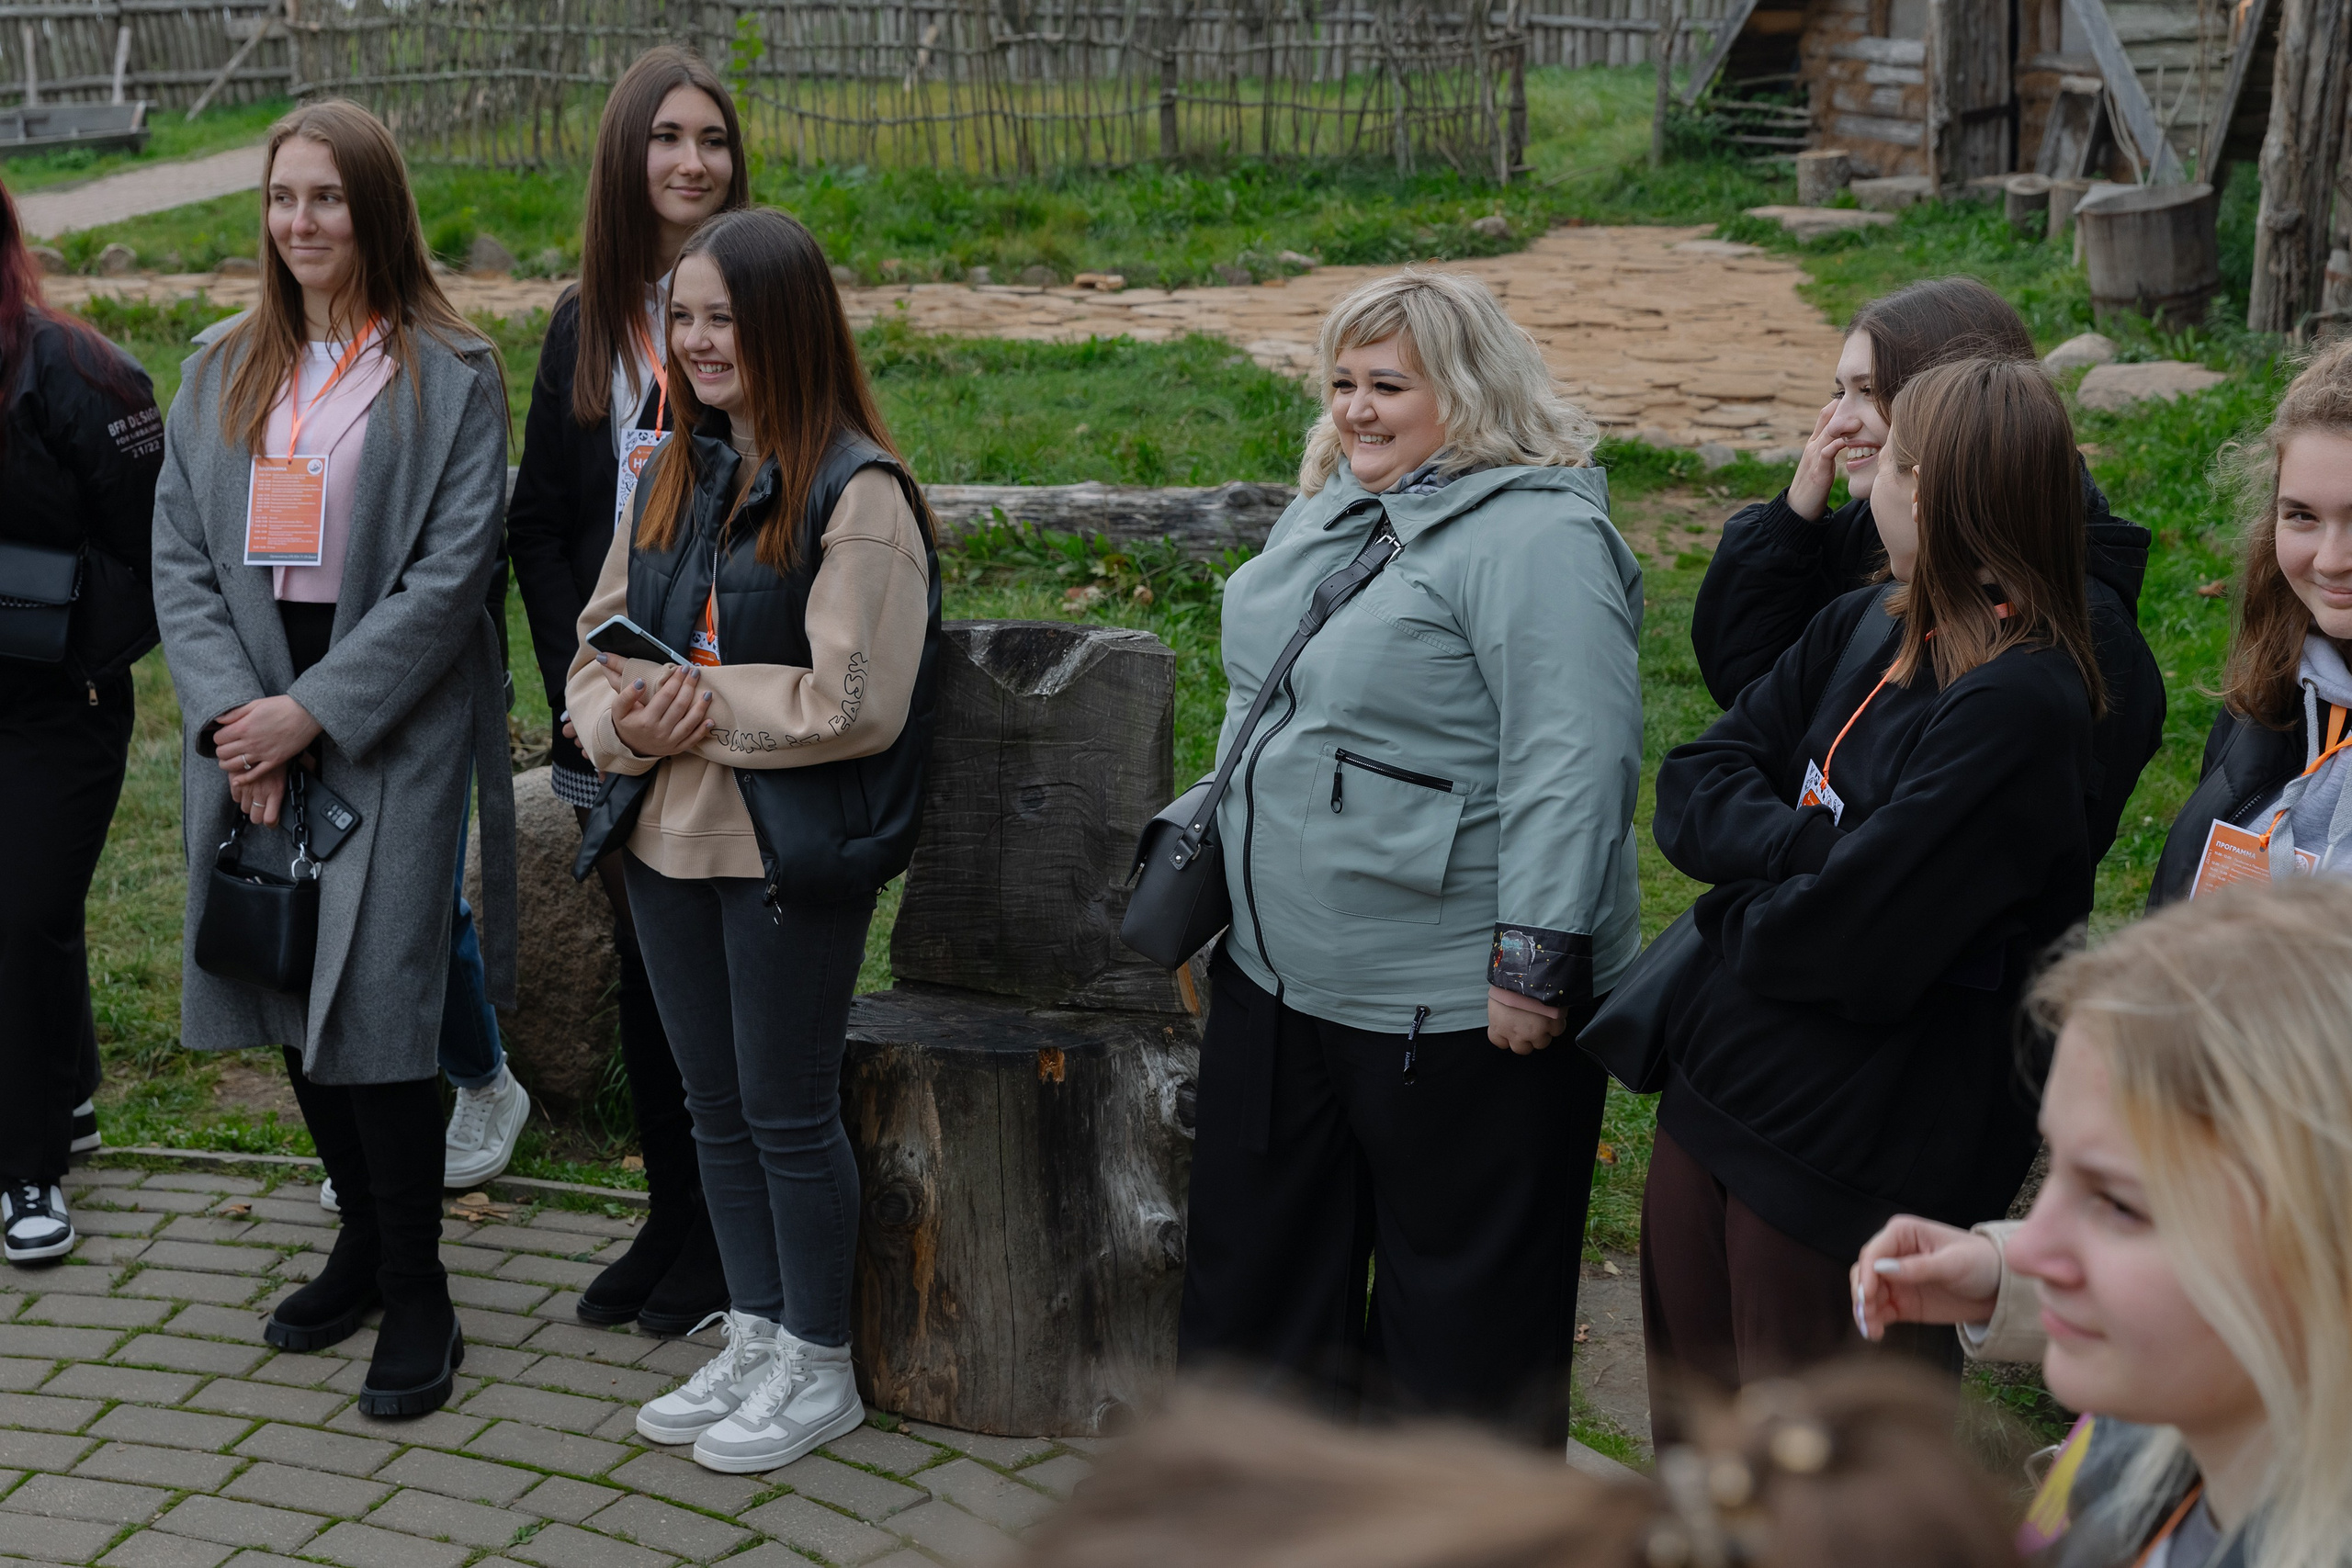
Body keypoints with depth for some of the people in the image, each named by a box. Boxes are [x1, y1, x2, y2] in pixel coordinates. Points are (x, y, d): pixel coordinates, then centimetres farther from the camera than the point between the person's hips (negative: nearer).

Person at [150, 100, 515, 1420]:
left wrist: (311, 711, -15)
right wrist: (230, 709, -8)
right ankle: (368, 1239, 29)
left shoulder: (450, 374, -5)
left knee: (377, 1007, -7)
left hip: (393, 732, -5)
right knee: (290, 996, 11)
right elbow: (181, 554, 7)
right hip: (254, 732, 5)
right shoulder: (222, 368, 11)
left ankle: (417, 1296, 6)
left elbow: (453, 572, -11)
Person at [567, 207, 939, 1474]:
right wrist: (623, 718, -9)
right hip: (668, 840, 7)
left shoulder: (856, 492, -14)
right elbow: (599, 642, 12)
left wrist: (707, 706, -16)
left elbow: (855, 700, -19)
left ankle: (819, 1368, 20)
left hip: (792, 850, -7)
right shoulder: (671, 476, 10)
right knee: (715, 1107, 16)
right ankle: (754, 1340, 31)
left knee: (789, 1112, 3)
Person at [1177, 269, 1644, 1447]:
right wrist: (1206, 858, 26)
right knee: (1253, 1262, 19)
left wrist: (1538, 960, -26)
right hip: (1279, 976, 9)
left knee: (1458, 1306, 7)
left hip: (1456, 1014, -9)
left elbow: (1573, 764, -24)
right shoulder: (1330, 512, 11)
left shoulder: (1536, 538, -18)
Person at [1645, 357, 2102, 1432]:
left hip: (1846, 1159, -8)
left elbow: (1848, 943, -25)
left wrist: (1738, 910, -6)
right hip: (1714, 1090, 8)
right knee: (1690, 1425, 22)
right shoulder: (1862, 628, 3)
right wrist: (1808, 849, -16)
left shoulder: (2021, 705, -22)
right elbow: (1693, 786, 1)